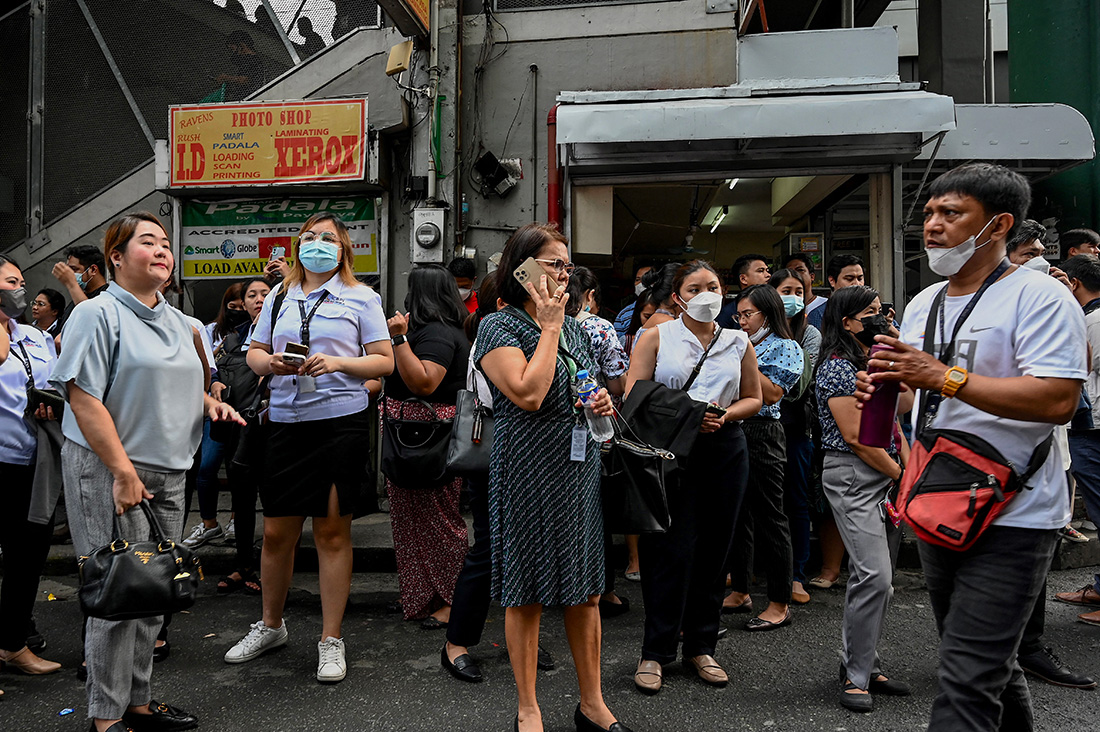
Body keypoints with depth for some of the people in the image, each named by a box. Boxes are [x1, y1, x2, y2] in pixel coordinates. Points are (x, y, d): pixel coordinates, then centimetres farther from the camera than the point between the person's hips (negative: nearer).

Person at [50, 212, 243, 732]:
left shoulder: (177, 322, 15)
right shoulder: (97, 314, -8)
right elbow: (83, 397, -16)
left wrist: (208, 402, 4)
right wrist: (123, 471, -20)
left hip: (168, 474, 8)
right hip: (109, 473, -7)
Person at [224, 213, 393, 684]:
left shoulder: (361, 298, 4)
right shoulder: (279, 297, 15)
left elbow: (385, 362, -1)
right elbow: (254, 352, 17)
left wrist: (337, 362, -17)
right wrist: (269, 362, -6)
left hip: (341, 421, -3)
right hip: (286, 421, 4)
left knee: (333, 531, 3)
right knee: (276, 532, 9)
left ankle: (331, 640, 16)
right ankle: (270, 625, 32)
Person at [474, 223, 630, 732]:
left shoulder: (574, 328, 14)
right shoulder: (499, 327, -7)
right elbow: (529, 394, -22)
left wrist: (600, 403, 2)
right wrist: (550, 327, -13)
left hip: (579, 466, 7)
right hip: (529, 470, -6)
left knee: (586, 591, 12)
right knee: (527, 594, 5)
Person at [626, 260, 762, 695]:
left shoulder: (738, 342, 13)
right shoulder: (656, 337, 4)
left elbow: (753, 398, 17)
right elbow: (633, 398, -3)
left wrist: (724, 416, -5)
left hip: (724, 450, 3)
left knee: (713, 549, 8)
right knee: (671, 549, -4)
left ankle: (701, 648, 22)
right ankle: (655, 652, 9)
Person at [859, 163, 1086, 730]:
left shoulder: (1040, 296, -13)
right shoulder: (922, 303, 11)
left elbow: (1058, 401, -25)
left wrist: (944, 377, -27)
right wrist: (883, 389, -1)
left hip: (1012, 518, -8)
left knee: (968, 682, -8)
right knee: (989, 661, 23)